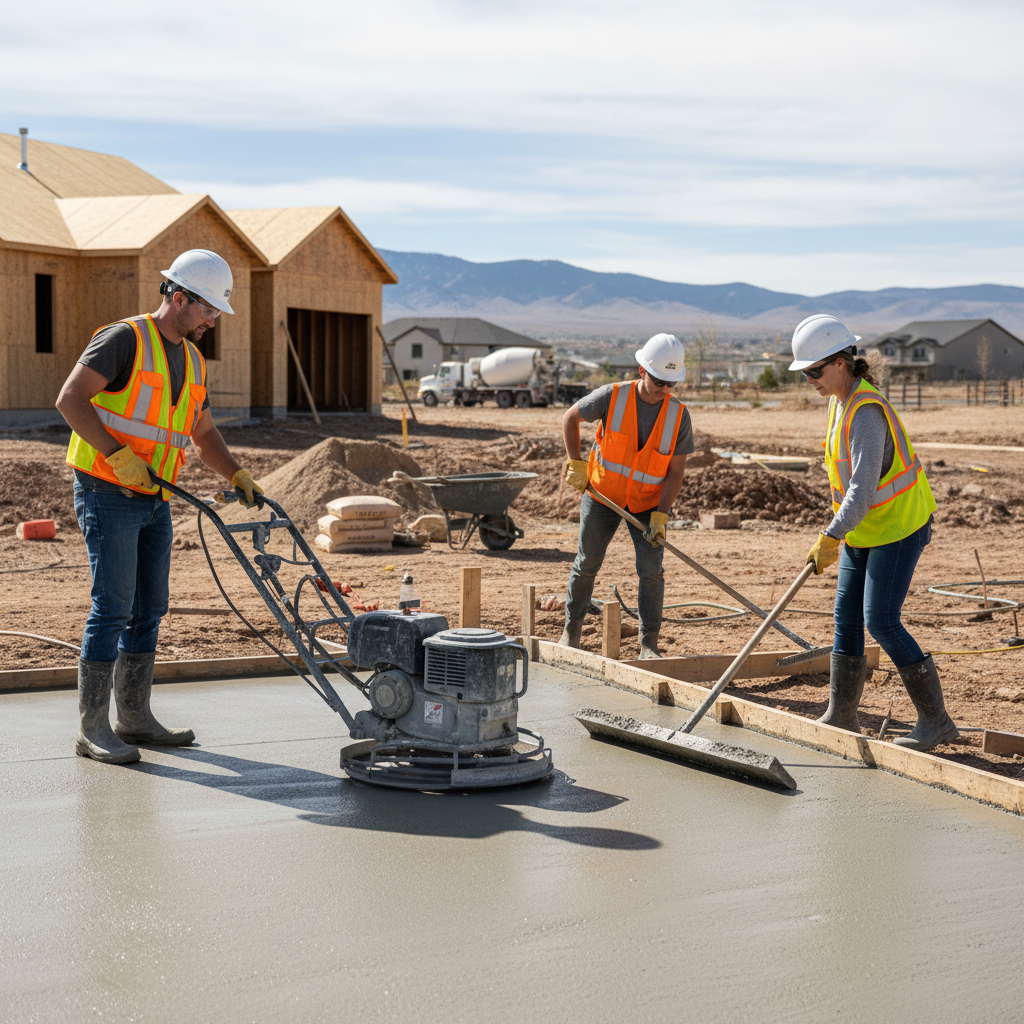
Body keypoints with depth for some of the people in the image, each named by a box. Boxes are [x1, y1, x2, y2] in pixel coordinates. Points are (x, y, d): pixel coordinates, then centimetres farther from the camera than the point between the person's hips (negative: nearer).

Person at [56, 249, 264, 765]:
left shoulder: (191, 361, 14)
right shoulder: (124, 340, -12)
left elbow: (204, 436, 22)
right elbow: (70, 399, -21)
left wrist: (237, 476, 6)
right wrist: (118, 455, -25)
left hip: (153, 500, 8)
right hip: (108, 495, -8)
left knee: (149, 608, 9)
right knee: (113, 607, -10)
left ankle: (134, 715, 18)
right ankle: (92, 728, -5)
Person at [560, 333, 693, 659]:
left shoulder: (678, 415, -14)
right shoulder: (612, 397, -18)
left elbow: (675, 472, -11)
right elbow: (570, 419, -1)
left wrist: (660, 516, -20)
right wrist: (576, 465, -7)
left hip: (648, 501, 0)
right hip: (603, 495, 0)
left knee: (651, 570, -9)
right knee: (586, 565, 7)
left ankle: (649, 644, -1)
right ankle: (571, 629, 25)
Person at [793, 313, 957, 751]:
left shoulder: (866, 412, -25)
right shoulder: (842, 399, 6)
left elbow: (863, 487, -32)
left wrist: (830, 538, -33)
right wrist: (837, 529, 21)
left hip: (898, 525, -10)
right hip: (865, 526, 10)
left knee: (881, 620, -12)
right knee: (847, 615, 9)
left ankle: (935, 719, -4)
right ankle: (841, 715, 18)